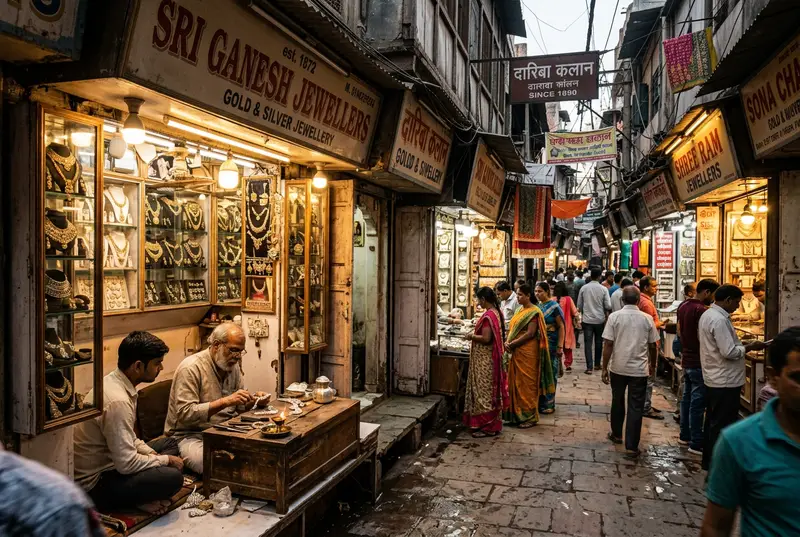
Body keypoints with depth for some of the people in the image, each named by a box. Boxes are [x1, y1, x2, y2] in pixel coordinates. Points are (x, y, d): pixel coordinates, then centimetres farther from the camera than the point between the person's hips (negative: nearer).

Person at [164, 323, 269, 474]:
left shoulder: (232, 365, 7)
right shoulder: (191, 368, -16)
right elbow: (185, 414, -24)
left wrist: (254, 400, -7)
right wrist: (225, 401, -30)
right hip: (191, 436, -7)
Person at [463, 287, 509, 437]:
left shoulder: (488, 315, -21)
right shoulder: (497, 312, 9)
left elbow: (485, 338, -25)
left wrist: (471, 336, -11)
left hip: (484, 359, -10)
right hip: (492, 357, 10)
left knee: (484, 391, -2)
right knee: (491, 390, 16)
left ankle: (487, 426, 6)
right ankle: (493, 423, 25)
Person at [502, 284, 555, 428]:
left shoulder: (533, 312, -11)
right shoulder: (520, 310, 15)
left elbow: (530, 333, -18)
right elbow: (513, 328, 15)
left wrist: (512, 344, -16)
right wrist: (507, 342, -3)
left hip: (527, 352, -8)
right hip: (516, 352, 8)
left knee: (526, 383, 0)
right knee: (515, 382, 11)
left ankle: (530, 416, 10)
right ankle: (517, 414, 21)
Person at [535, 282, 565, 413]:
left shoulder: (554, 306, -9)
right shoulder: (537, 306, 7)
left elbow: (561, 327, -10)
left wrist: (560, 346, -15)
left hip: (550, 344, -5)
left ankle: (549, 404, 13)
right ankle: (539, 401, 21)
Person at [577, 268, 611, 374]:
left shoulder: (583, 288, -4)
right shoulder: (603, 289, -8)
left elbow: (579, 305, 2)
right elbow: (608, 306, -9)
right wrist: (604, 310, 13)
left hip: (587, 319, 0)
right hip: (600, 319, 0)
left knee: (588, 343, 2)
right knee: (598, 342, 17)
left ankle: (589, 367, -2)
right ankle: (597, 364, 28)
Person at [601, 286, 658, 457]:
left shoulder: (614, 316, -7)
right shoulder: (647, 319, -2)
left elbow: (608, 344, -9)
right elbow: (653, 346, 5)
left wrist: (604, 368, -2)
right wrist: (652, 365, 21)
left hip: (618, 367, 0)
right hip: (639, 369, 0)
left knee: (617, 402, 20)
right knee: (636, 407, 4)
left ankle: (616, 434, 36)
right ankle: (632, 446, 6)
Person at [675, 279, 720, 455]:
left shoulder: (683, 306, 9)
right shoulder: (701, 310, -20)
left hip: (686, 360, 9)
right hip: (698, 363, -9)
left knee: (687, 398, 17)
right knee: (697, 403, -3)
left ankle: (685, 436, 27)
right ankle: (696, 444, 3)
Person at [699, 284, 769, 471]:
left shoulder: (708, 315, 11)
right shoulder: (719, 320, -22)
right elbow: (729, 352, -24)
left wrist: (741, 344, 13)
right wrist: (750, 347, -10)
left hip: (713, 380, 10)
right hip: (725, 382, -10)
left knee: (713, 423, 18)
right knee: (723, 427, -1)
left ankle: (709, 462, 28)